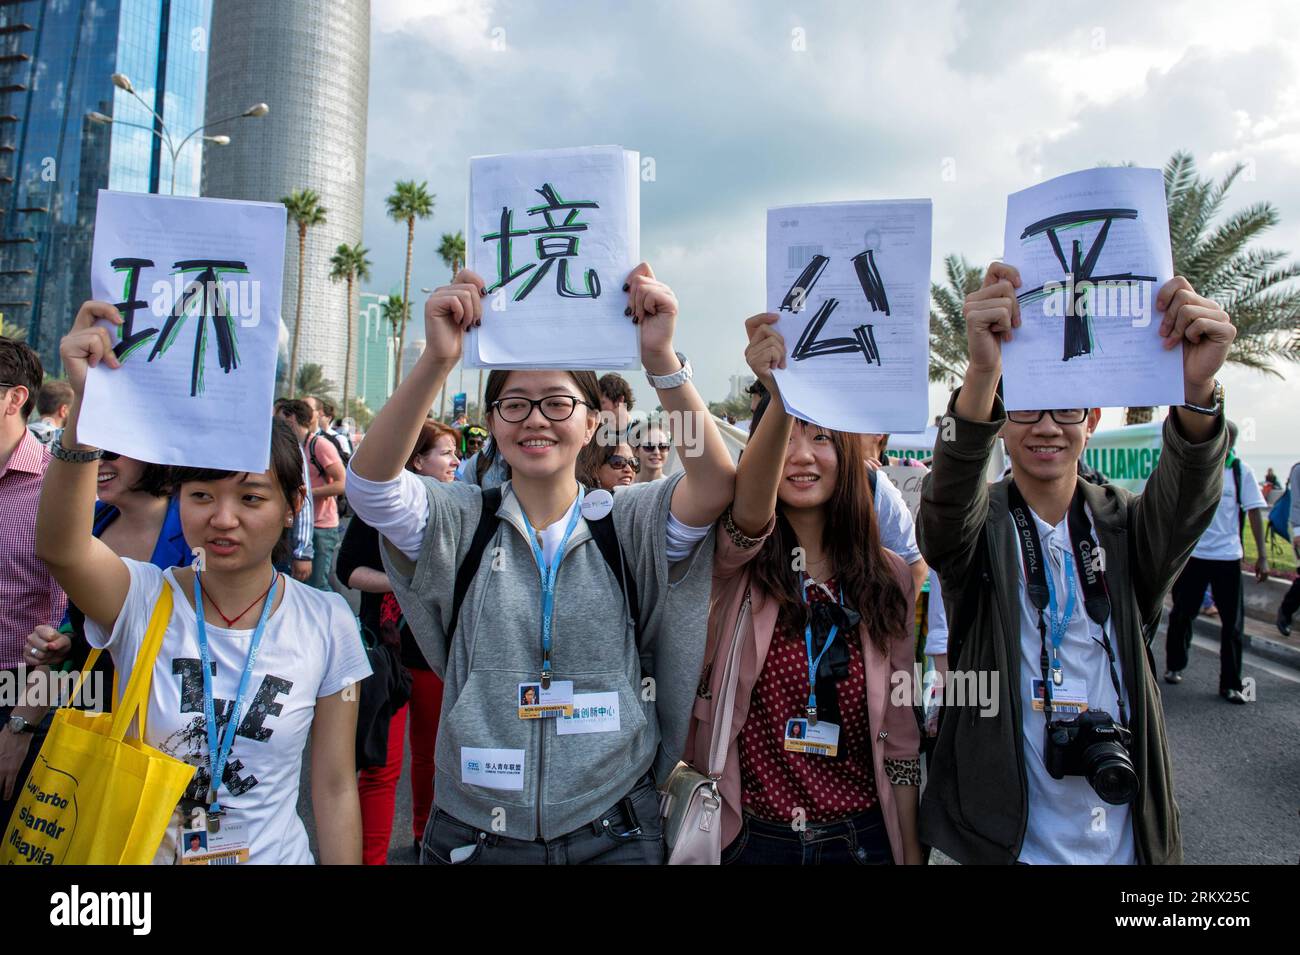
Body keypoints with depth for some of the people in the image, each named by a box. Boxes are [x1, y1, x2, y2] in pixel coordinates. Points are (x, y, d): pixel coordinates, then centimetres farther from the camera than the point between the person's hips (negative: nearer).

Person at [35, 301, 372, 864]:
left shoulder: (327, 623, -13)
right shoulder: (143, 598, -13)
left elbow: (335, 790, -7)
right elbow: (59, 547, -35)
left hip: (273, 853, 0)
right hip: (137, 851, 1)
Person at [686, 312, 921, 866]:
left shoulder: (890, 578, -1)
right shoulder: (734, 557, -8)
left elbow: (900, 732, 2)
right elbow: (751, 512, -33)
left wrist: (911, 850, 3)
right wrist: (780, 397, -47)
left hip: (861, 837, 2)